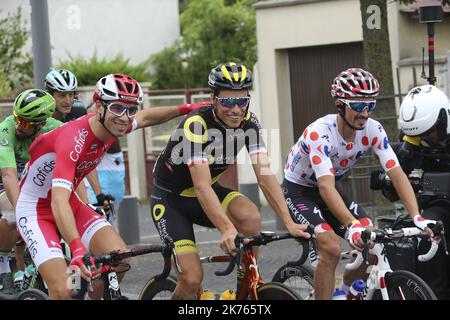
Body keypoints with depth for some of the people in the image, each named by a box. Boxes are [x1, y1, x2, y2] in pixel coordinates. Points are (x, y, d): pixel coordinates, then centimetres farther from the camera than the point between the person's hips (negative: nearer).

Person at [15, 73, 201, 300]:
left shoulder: (114, 126, -11)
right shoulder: (73, 139, -34)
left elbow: (145, 118, 16)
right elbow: (58, 201, -45)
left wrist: (185, 109, 9)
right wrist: (78, 250, -58)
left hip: (71, 204, 7)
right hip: (35, 210, -7)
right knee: (64, 291, -23)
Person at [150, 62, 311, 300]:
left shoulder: (248, 123, -14)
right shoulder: (197, 125, -31)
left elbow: (265, 174, -21)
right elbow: (201, 186, -40)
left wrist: (289, 223, -33)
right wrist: (227, 229, -53)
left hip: (209, 191, 5)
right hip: (170, 199, -5)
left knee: (251, 216, -27)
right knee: (192, 278, -18)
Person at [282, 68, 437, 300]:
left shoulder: (373, 130, -18)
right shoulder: (320, 133, -34)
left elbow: (396, 173, -23)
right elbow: (326, 186, -44)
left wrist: (417, 218, -37)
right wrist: (351, 225, -58)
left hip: (330, 190, 6)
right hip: (297, 191, -6)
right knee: (331, 249, -28)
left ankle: (343, 293, 18)